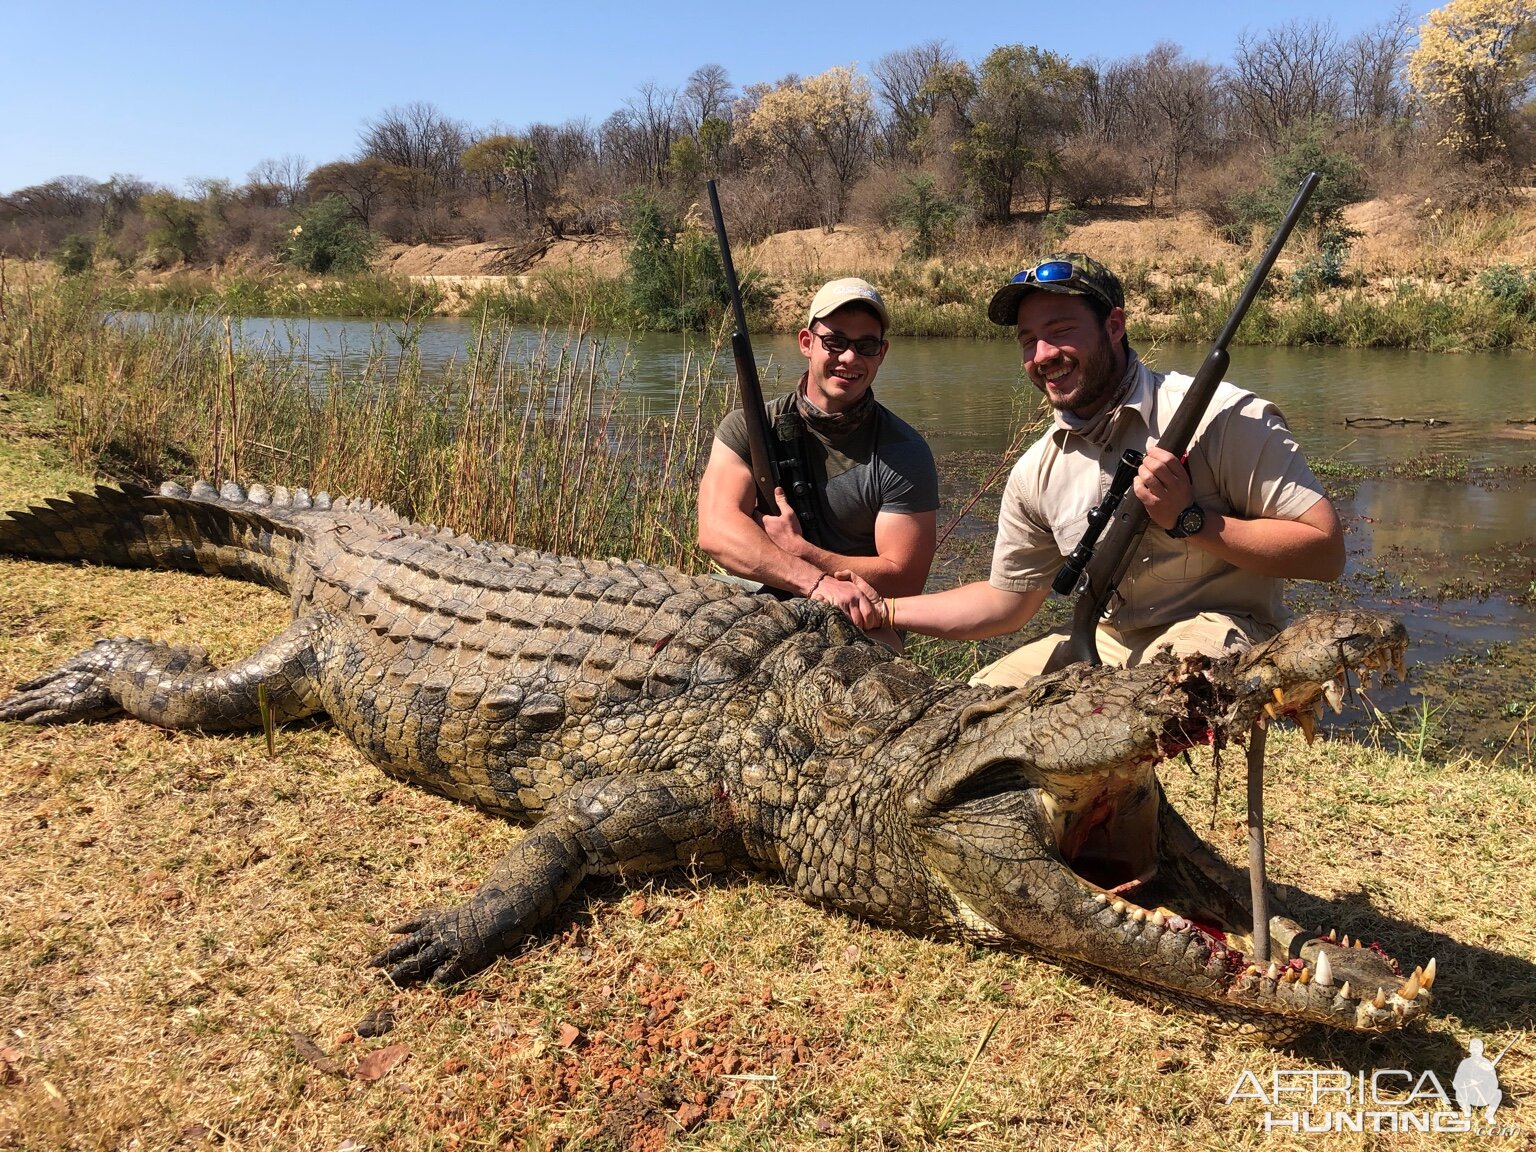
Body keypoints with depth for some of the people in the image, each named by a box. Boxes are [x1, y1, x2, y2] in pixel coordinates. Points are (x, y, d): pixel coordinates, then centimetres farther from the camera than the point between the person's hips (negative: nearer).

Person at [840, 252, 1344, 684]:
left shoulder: (1220, 416, -15)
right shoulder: (1038, 470, 4)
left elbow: (1326, 551, -17)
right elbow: (1006, 599, 13)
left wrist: (1190, 521, -25)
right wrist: (885, 611, 2)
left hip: (1223, 634, -5)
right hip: (1110, 642, 6)